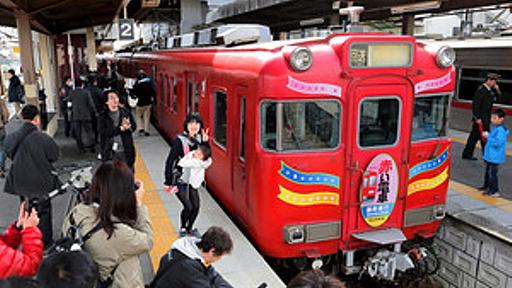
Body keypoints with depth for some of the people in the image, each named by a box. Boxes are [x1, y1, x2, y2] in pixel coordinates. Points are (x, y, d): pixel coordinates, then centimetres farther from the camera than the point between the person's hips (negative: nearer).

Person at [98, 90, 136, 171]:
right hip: (110, 153, -2)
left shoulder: (125, 112, 4)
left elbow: (134, 126, 4)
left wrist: (128, 126, -19)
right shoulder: (103, 116, -4)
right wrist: (120, 129, -22)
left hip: (126, 151, 2)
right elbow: (104, 132, -14)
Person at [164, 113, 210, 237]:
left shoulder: (199, 139, -3)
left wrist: (205, 142, -19)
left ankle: (189, 228, 27)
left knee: (196, 205, 1)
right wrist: (168, 182, -17)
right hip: (179, 179, -5)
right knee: (188, 206, -8)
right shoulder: (180, 140, -19)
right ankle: (183, 229, 20)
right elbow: (170, 161, -17)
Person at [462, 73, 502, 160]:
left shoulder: (490, 90, 10)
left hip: (486, 119, 9)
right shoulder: (481, 90, -16)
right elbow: (476, 104, -20)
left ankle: (467, 154, 20)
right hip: (480, 119, -9)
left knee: (474, 136, 13)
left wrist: (497, 90, -1)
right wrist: (477, 118, -22)